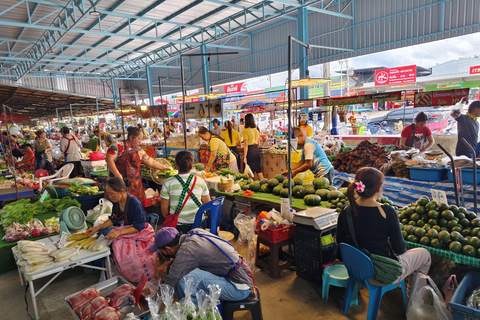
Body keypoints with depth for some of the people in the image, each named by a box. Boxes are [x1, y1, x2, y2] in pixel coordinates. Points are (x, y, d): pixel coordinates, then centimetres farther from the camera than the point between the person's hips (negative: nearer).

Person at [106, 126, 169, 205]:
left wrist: (164, 168, 18)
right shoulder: (117, 146, -2)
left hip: (135, 186, 5)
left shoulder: (139, 151, 16)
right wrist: (118, 175, -19)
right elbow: (109, 160, -12)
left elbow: (151, 162, 22)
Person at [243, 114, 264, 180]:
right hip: (256, 149, 6)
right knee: (258, 169, 14)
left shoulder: (246, 130, -11)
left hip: (250, 150, -6)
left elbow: (246, 144, -14)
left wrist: (245, 156, -13)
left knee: (251, 170, 4)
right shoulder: (256, 130, 8)